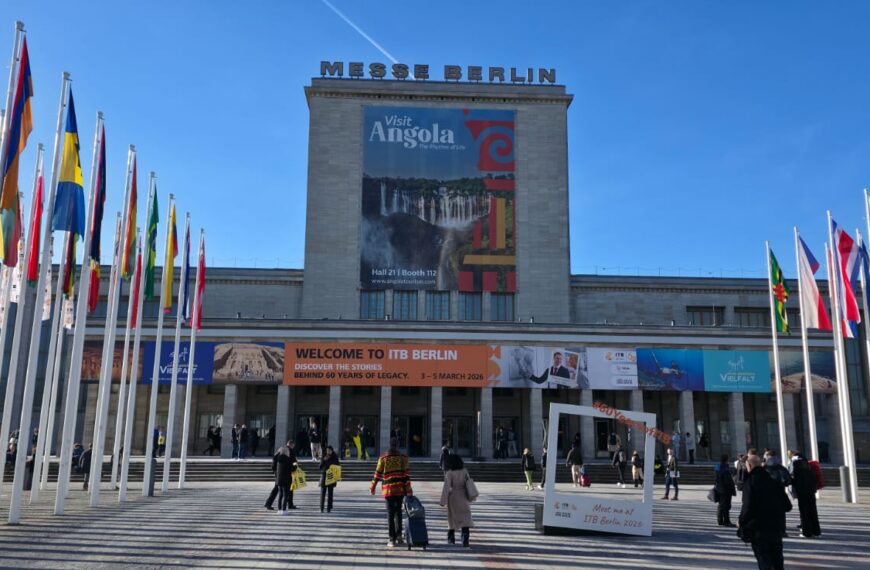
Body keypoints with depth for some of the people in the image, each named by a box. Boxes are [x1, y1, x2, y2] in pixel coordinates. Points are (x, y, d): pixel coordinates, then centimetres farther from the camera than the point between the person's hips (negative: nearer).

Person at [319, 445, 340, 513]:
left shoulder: (335, 458, 4)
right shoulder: (323, 457, 3)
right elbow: (320, 467, -1)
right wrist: (324, 460, -13)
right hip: (324, 476, 0)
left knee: (330, 493, 1)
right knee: (323, 493, -1)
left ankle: (329, 508, 5)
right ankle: (321, 508, 4)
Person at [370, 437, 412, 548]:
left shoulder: (383, 457, -1)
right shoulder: (403, 457, 0)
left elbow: (378, 473, 0)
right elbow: (406, 473, -5)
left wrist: (372, 487, 12)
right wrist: (408, 489, -4)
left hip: (388, 489, -1)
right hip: (400, 488, 1)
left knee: (390, 513, 4)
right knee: (398, 510, 18)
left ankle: (392, 539, 2)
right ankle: (399, 534, 12)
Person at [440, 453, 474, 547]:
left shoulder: (449, 473, -12)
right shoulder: (464, 472, -2)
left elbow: (446, 487, -16)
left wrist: (443, 501, -14)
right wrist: (469, 497, 18)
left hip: (453, 497, -2)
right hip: (463, 497, 2)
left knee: (452, 518, 16)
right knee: (465, 519, 0)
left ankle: (451, 539, 29)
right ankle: (465, 541, -14)